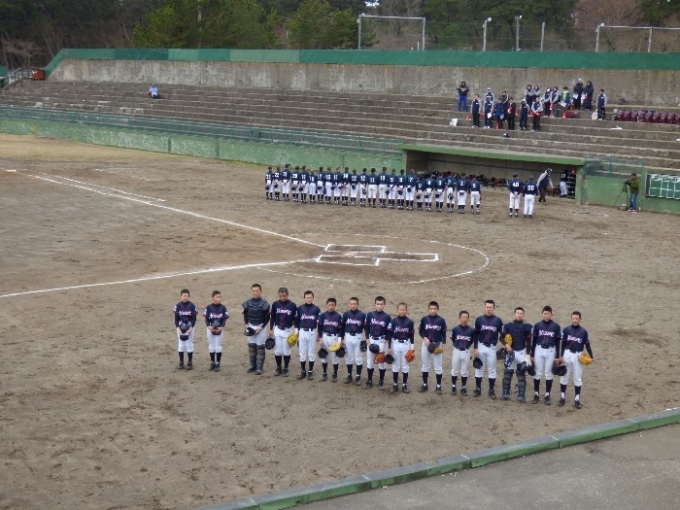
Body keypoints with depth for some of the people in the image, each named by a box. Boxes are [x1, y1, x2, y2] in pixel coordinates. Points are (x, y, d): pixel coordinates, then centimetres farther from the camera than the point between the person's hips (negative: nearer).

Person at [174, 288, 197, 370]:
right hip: (180, 328, 2)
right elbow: (176, 318, 0)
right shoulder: (177, 306, -3)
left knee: (189, 344, 2)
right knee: (181, 345, 7)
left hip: (189, 328, -2)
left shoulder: (192, 306, -7)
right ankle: (181, 363, 13)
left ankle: (190, 362, 9)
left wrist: (190, 329, -15)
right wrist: (178, 328, -12)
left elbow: (194, 318, -5)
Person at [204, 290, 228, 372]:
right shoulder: (209, 307, -7)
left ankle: (217, 364, 12)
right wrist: (209, 326, -20)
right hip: (210, 329, 0)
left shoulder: (223, 308, -6)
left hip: (220, 329, 0)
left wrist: (221, 327, -19)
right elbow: (206, 319, -4)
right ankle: (212, 363, 22)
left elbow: (224, 319, -4)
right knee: (211, 347, 10)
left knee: (218, 347, 4)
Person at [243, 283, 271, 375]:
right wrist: (246, 324, -3)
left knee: (260, 347, -2)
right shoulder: (248, 303, 0)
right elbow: (245, 314, 11)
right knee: (251, 346, 9)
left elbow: (267, 317, -8)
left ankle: (260, 367, 3)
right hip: (250, 326, 4)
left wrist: (261, 328, -13)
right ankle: (252, 365, 20)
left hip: (260, 327, -4)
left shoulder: (264, 303, -12)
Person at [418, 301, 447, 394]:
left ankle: (438, 386, 10)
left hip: (437, 345, -2)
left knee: (438, 366, 2)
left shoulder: (441, 320, -6)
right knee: (425, 365, 10)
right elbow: (420, 331, 4)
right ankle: (425, 385, 20)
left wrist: (443, 345, -7)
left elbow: (444, 334, 0)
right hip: (426, 344, 2)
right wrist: (425, 338, -13)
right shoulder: (424, 319, -5)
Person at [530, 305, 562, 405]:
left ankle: (547, 395, 12)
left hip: (551, 351, -1)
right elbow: (534, 340, 5)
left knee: (549, 373, 5)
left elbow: (558, 342, 2)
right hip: (539, 351, 1)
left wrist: (557, 357, 0)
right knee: (538, 373, 4)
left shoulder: (556, 326, -2)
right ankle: (536, 394, 11)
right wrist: (532, 355, 3)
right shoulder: (537, 325, 0)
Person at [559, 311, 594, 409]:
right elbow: (563, 343, 2)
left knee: (577, 378, 6)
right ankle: (562, 397, 17)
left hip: (578, 356, -1)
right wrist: (561, 356, -3)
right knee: (564, 376, 7)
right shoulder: (566, 330, -3)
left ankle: (577, 399, 11)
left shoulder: (583, 331, -4)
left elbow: (587, 345, 1)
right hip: (567, 354, 1)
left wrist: (591, 356, -7)